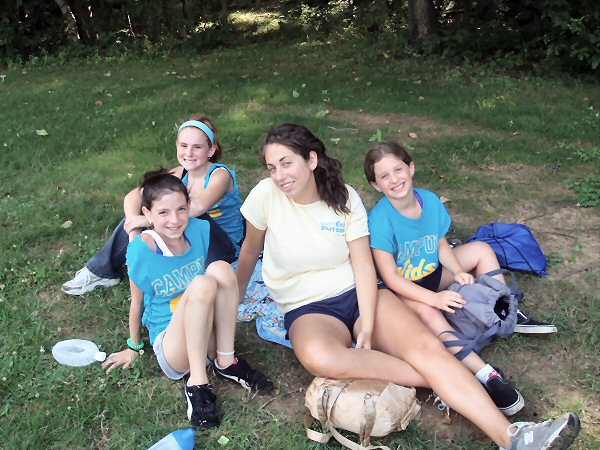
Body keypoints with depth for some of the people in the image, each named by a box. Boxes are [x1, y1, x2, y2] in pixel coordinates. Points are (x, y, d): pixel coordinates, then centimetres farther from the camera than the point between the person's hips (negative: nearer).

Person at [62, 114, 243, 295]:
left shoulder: (220, 175, -22)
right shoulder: (180, 174, -5)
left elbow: (198, 206, -44)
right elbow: (134, 196, -14)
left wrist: (149, 219, -39)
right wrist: (134, 230, -33)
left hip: (225, 251, -6)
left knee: (189, 212, -32)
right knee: (137, 210, -8)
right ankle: (101, 271, 5)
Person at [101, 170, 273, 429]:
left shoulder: (199, 230, -7)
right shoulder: (141, 251, -17)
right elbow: (137, 302, -2)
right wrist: (133, 347, 11)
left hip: (207, 336, 4)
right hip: (169, 343, -4)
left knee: (220, 269, -25)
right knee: (202, 284, -33)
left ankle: (226, 363, -14)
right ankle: (197, 384, -23)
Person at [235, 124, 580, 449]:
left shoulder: (345, 197, -4)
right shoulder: (266, 195, -8)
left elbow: (363, 264, -7)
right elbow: (250, 250, 8)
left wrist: (367, 324, -19)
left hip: (359, 294, 2)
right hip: (308, 310, -2)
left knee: (427, 345, -24)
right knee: (320, 358, -38)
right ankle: (439, 379, -22)